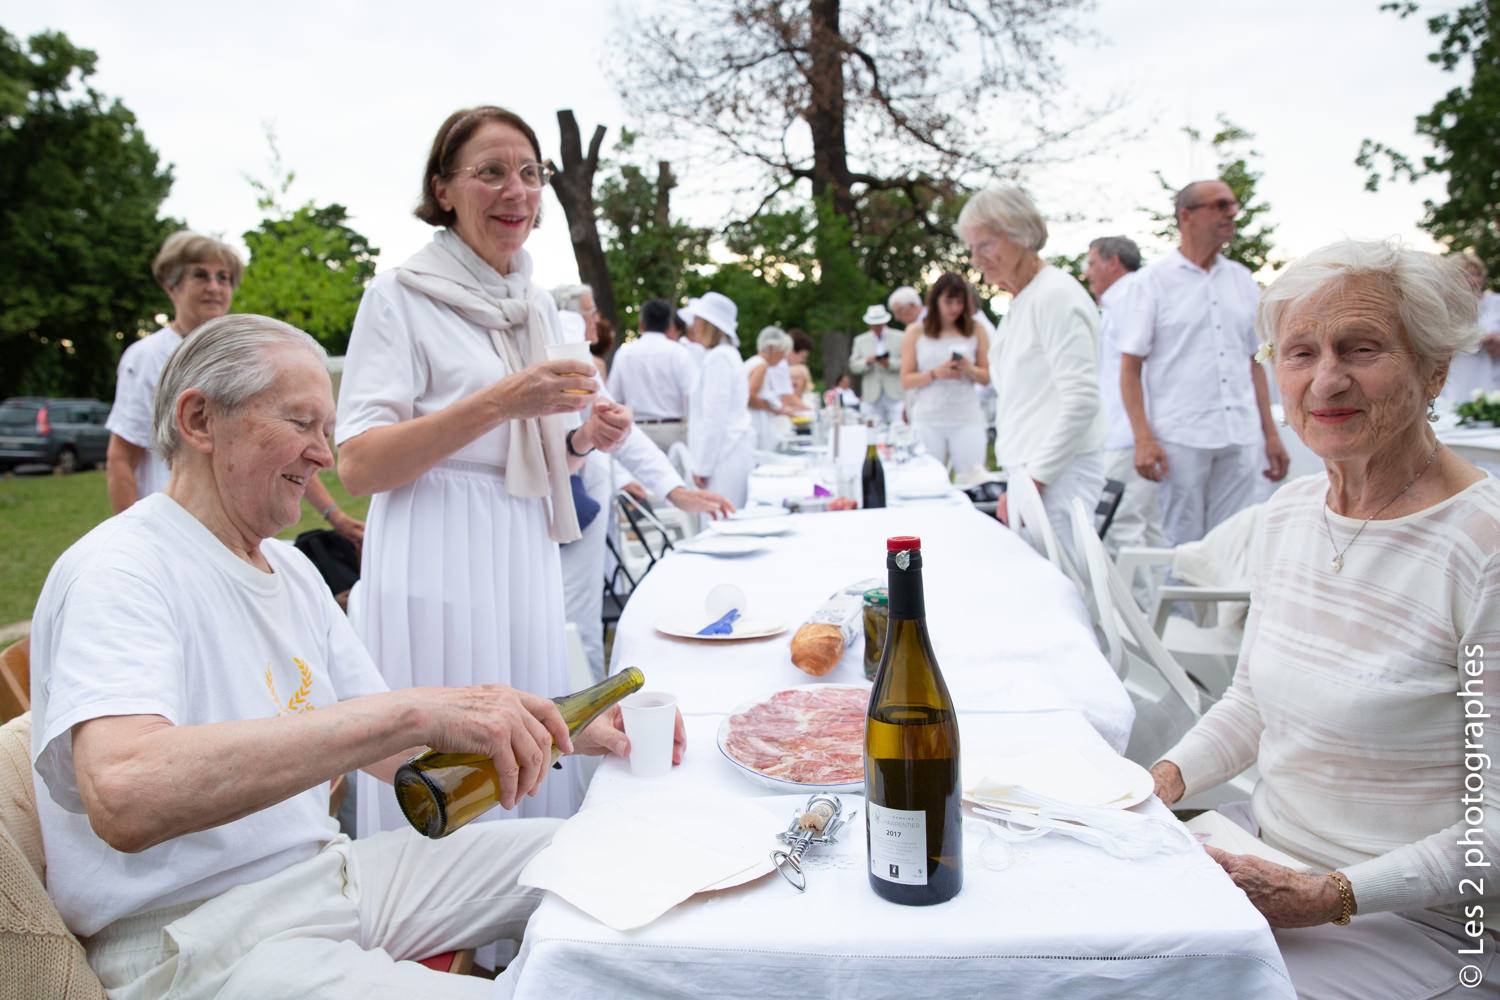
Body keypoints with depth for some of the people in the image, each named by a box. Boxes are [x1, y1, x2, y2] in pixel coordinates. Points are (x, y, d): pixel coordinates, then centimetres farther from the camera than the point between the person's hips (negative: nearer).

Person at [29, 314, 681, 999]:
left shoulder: (290, 569, 13)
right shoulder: (119, 571, -16)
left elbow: (392, 751, 12)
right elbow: (124, 798, -35)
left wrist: (567, 734, -1)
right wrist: (413, 709, -39)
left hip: (325, 871, 8)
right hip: (201, 935, -8)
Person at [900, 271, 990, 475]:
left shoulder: (975, 330, 10)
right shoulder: (916, 332, 7)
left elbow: (987, 378, 11)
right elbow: (906, 381, 3)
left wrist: (970, 369, -10)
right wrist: (935, 374, -12)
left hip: (967, 419, 1)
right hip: (928, 419, 0)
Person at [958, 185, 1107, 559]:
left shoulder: (1056, 295, -12)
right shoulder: (1020, 303, 18)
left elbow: (1081, 401, -19)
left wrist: (1033, 480, -19)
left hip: (1058, 475, -9)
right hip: (1031, 474, 9)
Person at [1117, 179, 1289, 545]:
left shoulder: (1243, 279, 14)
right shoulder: (1155, 280, 0)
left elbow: (1254, 361, 17)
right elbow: (1130, 366, -4)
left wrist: (1270, 433, 12)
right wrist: (1143, 438, -13)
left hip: (1239, 438, 4)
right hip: (1180, 438, -4)